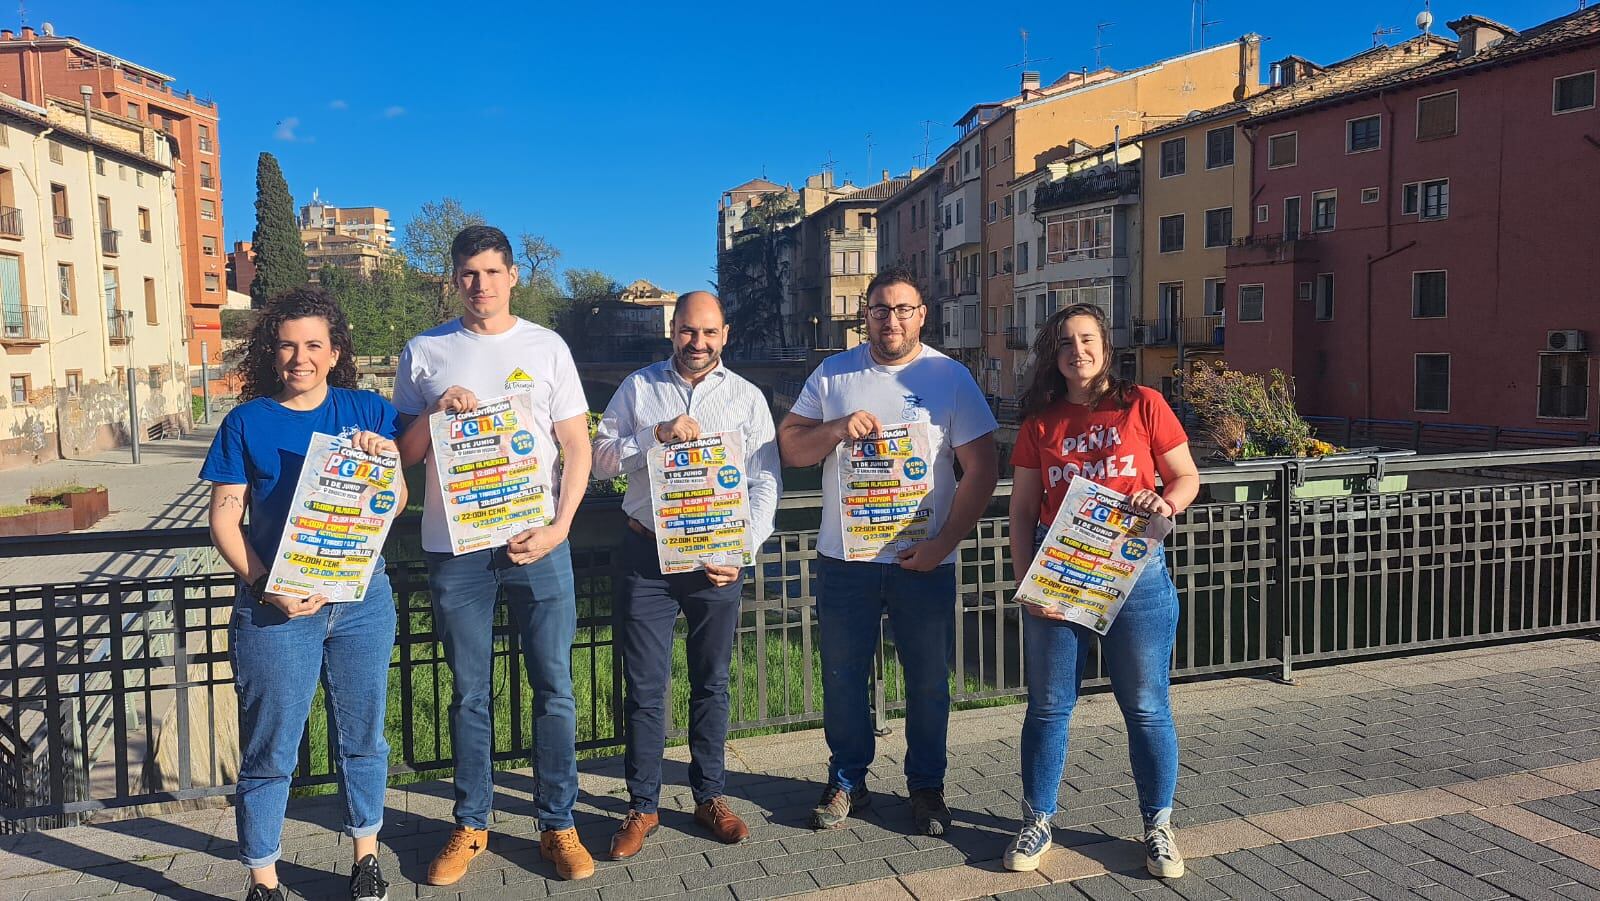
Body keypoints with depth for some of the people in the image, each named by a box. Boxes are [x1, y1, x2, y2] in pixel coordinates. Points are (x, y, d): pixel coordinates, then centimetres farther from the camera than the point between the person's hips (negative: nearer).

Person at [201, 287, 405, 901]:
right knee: (269, 752, 5)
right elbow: (225, 518, -2)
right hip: (275, 608, -2)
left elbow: (398, 505, 4)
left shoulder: (368, 411, 4)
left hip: (363, 600, 2)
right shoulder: (247, 421, 1)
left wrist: (384, 458, -17)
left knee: (363, 738, 13)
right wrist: (267, 587, -14)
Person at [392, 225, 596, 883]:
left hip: (538, 541, 0)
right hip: (454, 546, 1)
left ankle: (557, 825, 16)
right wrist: (436, 413, -10)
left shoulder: (547, 346, 5)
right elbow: (403, 454, 10)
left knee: (554, 688, 3)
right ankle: (471, 825, 23)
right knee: (468, 694, 10)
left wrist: (559, 527, -8)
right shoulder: (424, 352, 8)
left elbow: (577, 445, 4)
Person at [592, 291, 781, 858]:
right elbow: (601, 460, -2)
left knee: (711, 684, 11)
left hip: (717, 559, 1)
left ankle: (709, 797, 26)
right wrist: (658, 434, -17)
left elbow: (766, 482, 1)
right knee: (645, 687, 4)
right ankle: (642, 806, 19)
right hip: (647, 553, 0)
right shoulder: (638, 388, 5)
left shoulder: (747, 397, 5)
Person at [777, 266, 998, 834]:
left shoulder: (951, 378, -2)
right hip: (843, 558, 2)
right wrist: (837, 429, -15)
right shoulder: (833, 374, 6)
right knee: (842, 678, 11)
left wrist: (943, 543, -11)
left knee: (928, 681, 10)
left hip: (924, 562, -1)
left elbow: (981, 471, -4)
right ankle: (847, 781, 29)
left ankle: (926, 786, 28)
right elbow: (789, 448, 4)